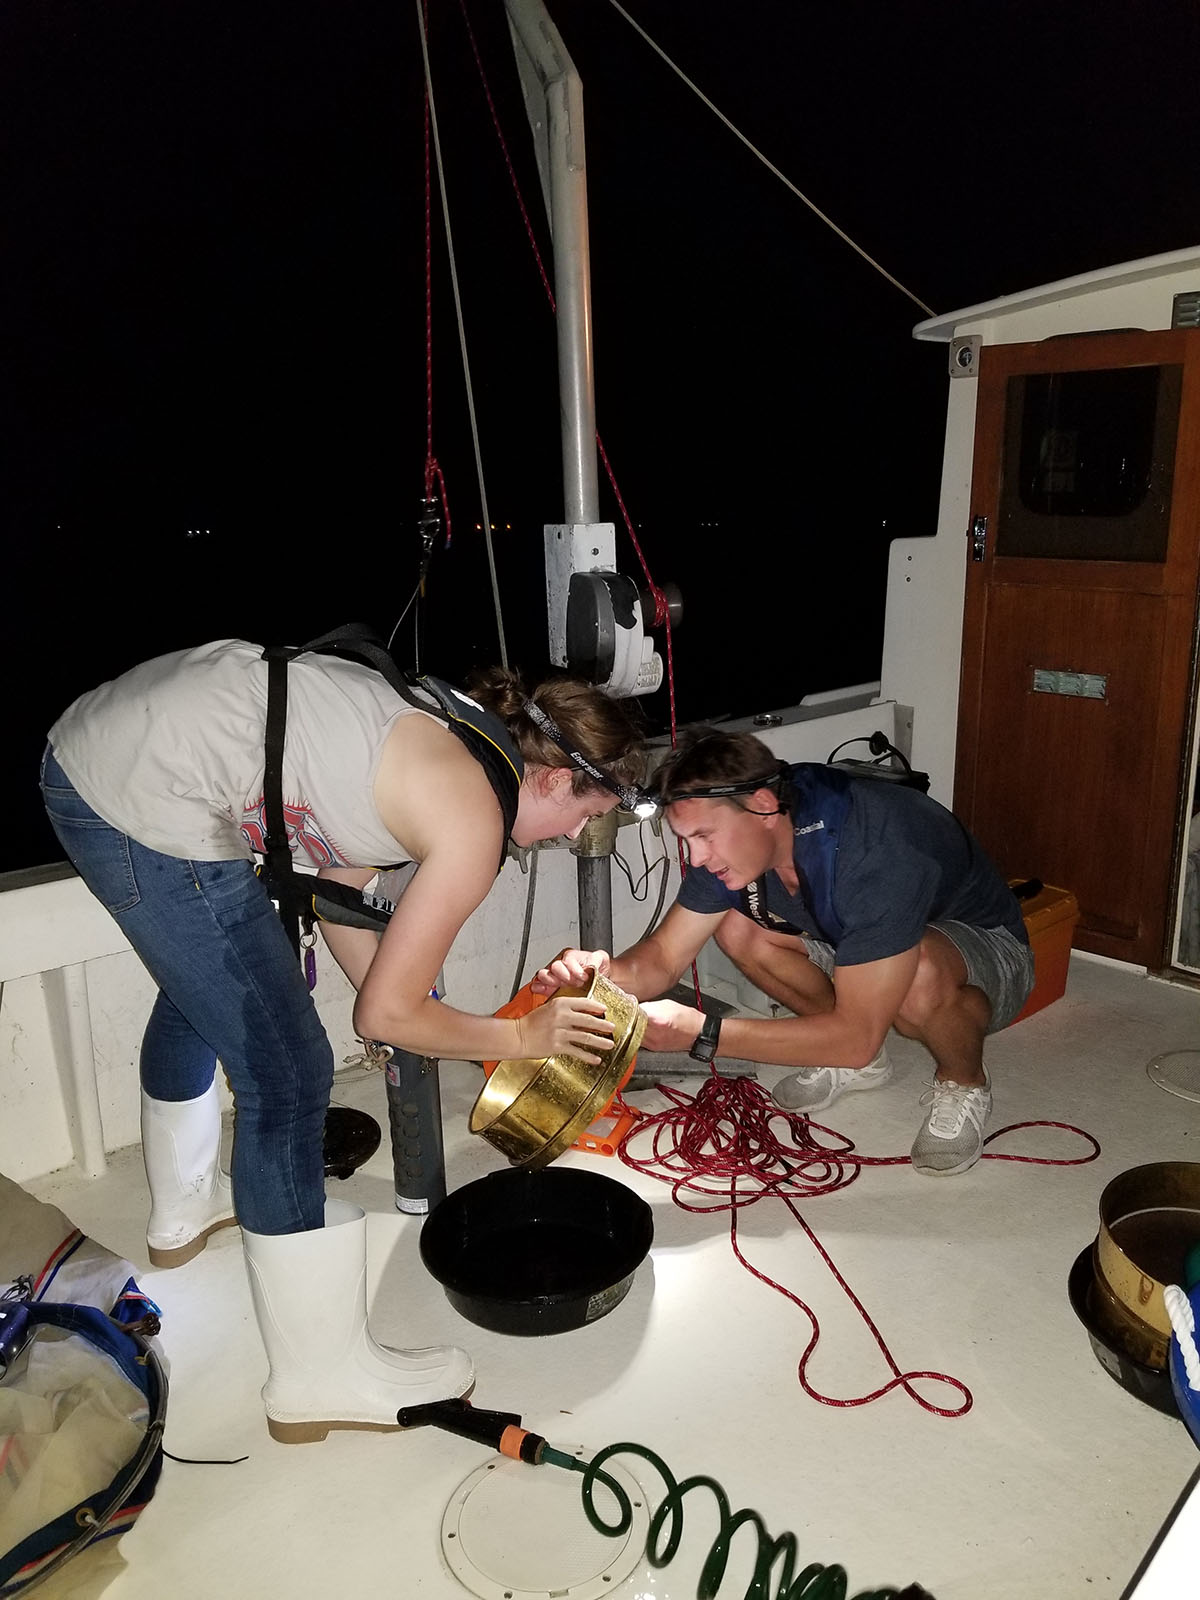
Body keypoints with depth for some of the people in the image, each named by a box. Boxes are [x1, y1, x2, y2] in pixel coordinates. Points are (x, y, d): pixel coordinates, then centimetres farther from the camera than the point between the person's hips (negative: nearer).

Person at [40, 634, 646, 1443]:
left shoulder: (446, 731, 13)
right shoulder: (476, 823, -11)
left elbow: (336, 893, 21)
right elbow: (386, 1015, -5)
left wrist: (440, 1023, 26)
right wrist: (520, 1035, 9)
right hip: (149, 806, -11)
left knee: (201, 990, 31)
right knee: (288, 1080, -1)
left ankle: (185, 1209, 58)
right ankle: (320, 1381, 15)